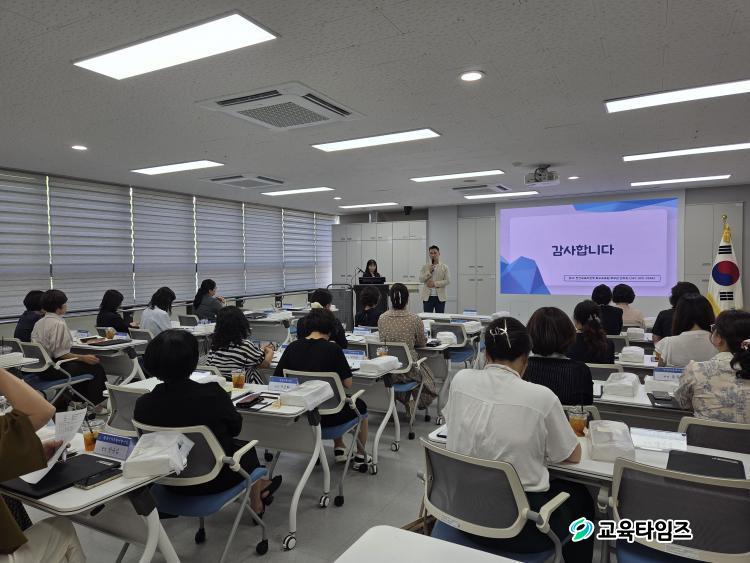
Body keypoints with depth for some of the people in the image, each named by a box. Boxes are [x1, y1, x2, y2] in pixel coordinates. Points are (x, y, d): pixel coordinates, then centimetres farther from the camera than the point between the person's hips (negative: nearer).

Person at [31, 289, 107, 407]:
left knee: (80, 364, 27)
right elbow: (60, 353, -23)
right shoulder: (58, 324, -20)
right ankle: (94, 405, 8)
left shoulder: (39, 322, 8)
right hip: (52, 370, -10)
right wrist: (84, 357, -16)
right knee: (96, 367, -3)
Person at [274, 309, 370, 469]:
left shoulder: (292, 347, -6)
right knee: (360, 405, 26)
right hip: (326, 417, -5)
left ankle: (339, 449, 41)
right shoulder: (332, 348, -16)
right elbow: (348, 384, -13)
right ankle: (361, 456, 39)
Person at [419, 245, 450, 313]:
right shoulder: (425, 267, 7)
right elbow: (421, 280, -1)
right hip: (427, 296, 1)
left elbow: (447, 281, -5)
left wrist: (435, 284, -14)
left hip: (440, 297, 0)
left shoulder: (444, 267, 3)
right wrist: (429, 271, -12)